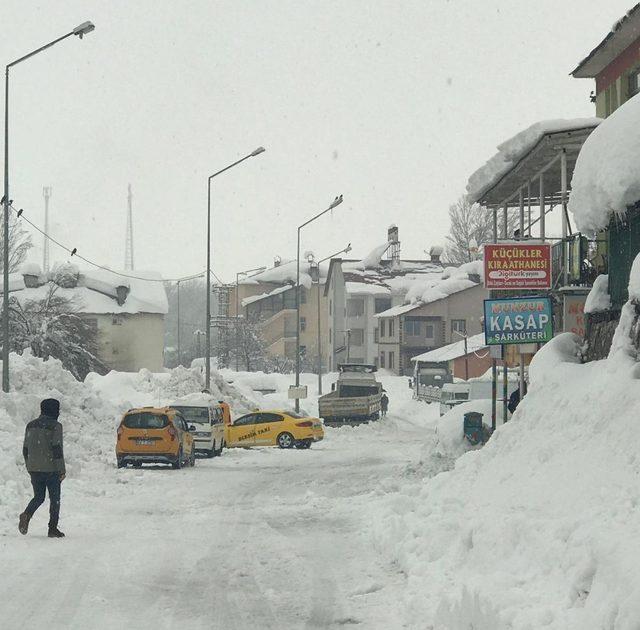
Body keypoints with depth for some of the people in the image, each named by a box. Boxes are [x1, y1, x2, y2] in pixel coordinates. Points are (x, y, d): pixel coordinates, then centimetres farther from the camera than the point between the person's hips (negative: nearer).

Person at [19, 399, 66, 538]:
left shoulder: (31, 425, 10)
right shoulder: (55, 426, -10)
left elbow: (25, 449, 14)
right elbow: (57, 449, -14)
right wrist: (62, 470, -9)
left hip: (34, 469, 5)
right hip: (51, 469, -5)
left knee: (38, 497, 15)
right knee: (55, 499, 6)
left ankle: (26, 515, -12)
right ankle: (53, 528, 4)